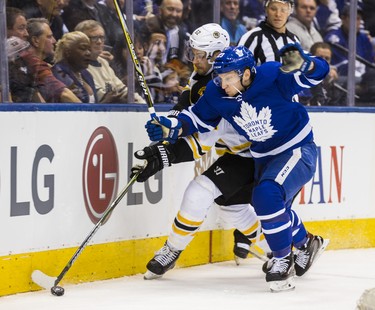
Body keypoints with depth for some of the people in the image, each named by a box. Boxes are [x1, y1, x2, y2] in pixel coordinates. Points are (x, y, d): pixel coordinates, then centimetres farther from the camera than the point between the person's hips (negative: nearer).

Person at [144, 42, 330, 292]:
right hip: (264, 157, 8)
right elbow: (198, 118, 2)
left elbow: (318, 72, -31)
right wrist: (172, 128, -16)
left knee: (267, 195, -28)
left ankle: (283, 261, -11)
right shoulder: (216, 93, -13)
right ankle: (306, 244, 51)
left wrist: (300, 63, -53)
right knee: (273, 206, 22)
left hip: (298, 149, -7)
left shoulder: (274, 76, -28)